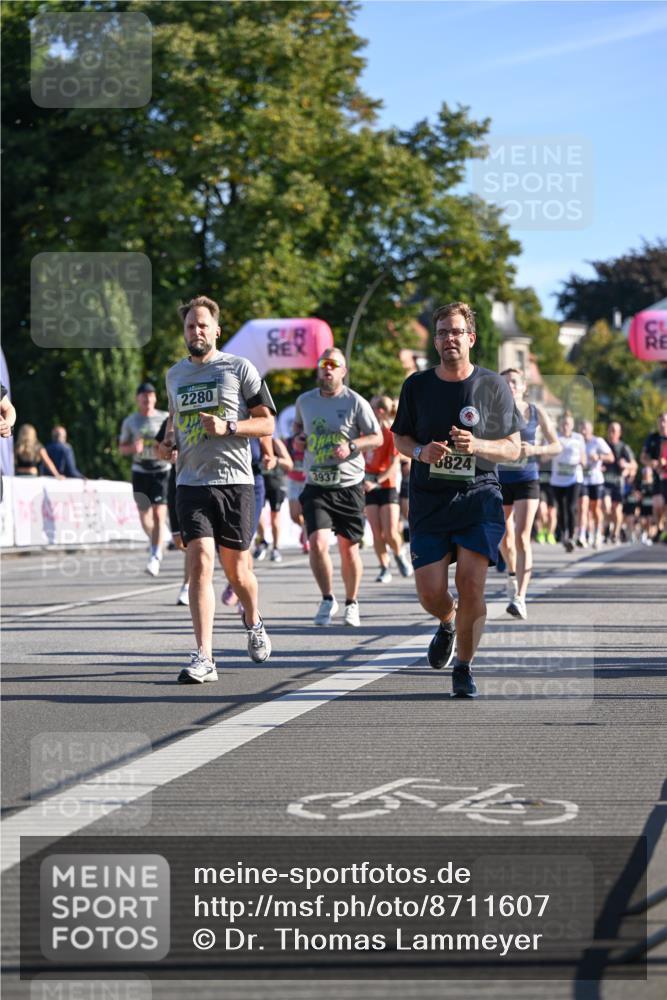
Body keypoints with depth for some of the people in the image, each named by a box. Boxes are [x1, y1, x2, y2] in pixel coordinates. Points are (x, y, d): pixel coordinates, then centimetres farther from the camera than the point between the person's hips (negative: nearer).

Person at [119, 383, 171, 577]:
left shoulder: (165, 418, 3)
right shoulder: (130, 421, 7)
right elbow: (122, 448, 11)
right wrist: (133, 448, -11)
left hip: (162, 470, -3)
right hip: (140, 471, 3)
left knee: (159, 514, -13)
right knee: (144, 513, 7)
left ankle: (155, 557, -14)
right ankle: (155, 545, 35)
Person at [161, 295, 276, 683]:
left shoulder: (240, 368, 1)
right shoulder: (175, 374, 15)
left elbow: (267, 423, 0)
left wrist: (228, 427, -16)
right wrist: (169, 440, 10)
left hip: (234, 481, -2)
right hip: (191, 484, 2)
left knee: (237, 569, 7)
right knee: (200, 563, -13)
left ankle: (253, 621, 41)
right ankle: (203, 658, -16)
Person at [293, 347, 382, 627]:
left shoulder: (355, 402, -4)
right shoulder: (305, 400, 7)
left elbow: (377, 437, -1)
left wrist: (351, 445, -17)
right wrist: (298, 434, 6)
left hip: (349, 486, -2)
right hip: (316, 487, 2)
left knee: (348, 548, 4)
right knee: (317, 543, -15)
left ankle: (351, 604, 23)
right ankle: (327, 599, 3)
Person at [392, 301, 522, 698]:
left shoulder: (493, 385, -1)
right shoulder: (417, 385, 4)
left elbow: (513, 449, 2)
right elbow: (400, 438, 15)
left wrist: (477, 445, -18)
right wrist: (421, 452, -8)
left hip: (478, 495, -2)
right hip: (429, 499, 2)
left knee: (471, 585, -13)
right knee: (430, 593, -4)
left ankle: (464, 668, 6)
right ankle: (448, 624, 33)